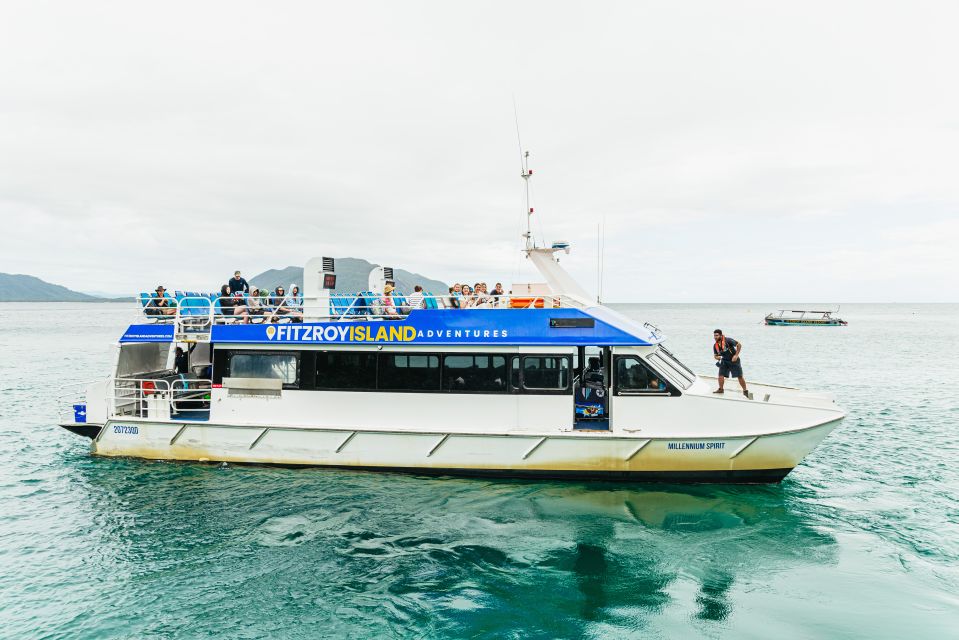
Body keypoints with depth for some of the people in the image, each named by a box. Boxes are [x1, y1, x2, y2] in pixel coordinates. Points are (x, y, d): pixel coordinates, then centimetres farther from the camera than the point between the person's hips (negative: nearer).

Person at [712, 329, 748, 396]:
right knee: (721, 374, -9)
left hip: (734, 360, -4)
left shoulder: (728, 340, -25)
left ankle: (745, 391, 16)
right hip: (724, 361, 4)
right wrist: (717, 357, -20)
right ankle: (720, 389, 9)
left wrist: (736, 355, -19)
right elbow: (715, 355, 5)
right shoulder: (715, 345, -7)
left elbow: (739, 344, -17)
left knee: (740, 376, 2)